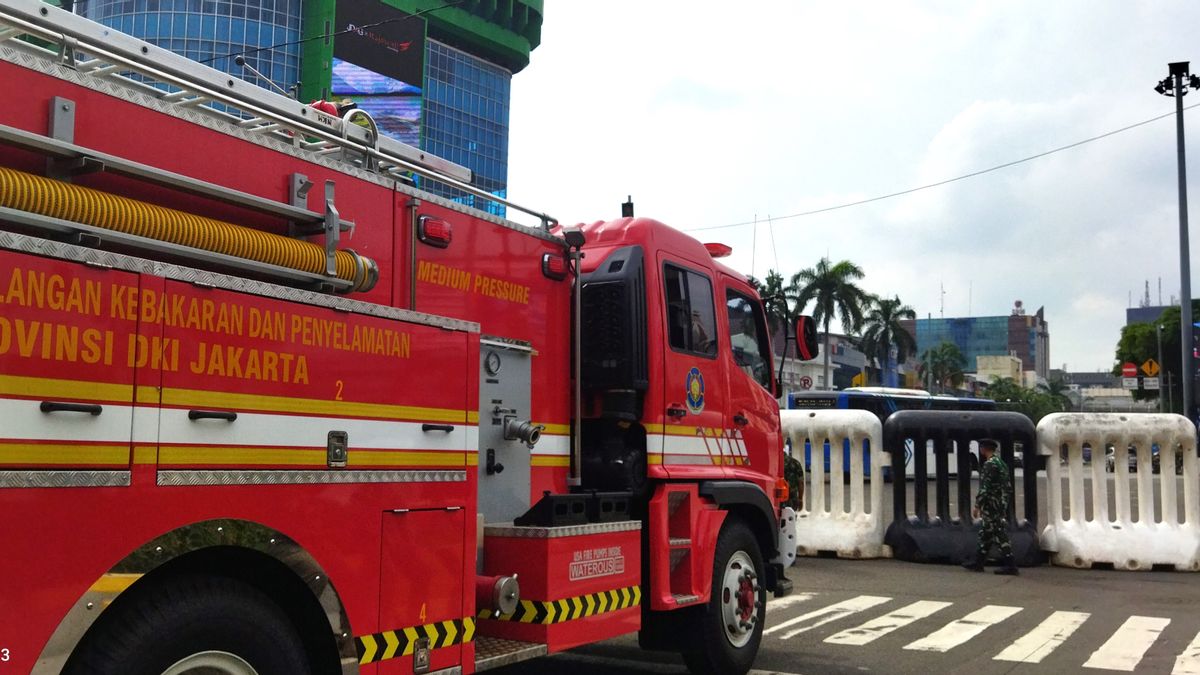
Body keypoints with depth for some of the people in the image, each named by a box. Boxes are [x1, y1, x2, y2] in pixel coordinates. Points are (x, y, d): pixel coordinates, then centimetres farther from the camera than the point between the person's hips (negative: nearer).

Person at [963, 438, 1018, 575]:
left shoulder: (990, 464, -17)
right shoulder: (1001, 463, 13)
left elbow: (985, 488, -21)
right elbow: (1007, 486, 18)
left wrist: (977, 506, -15)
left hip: (991, 507, -10)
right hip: (1001, 505, 10)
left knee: (1000, 535, -6)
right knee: (985, 534, 14)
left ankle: (1009, 565, -4)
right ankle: (977, 563, 20)